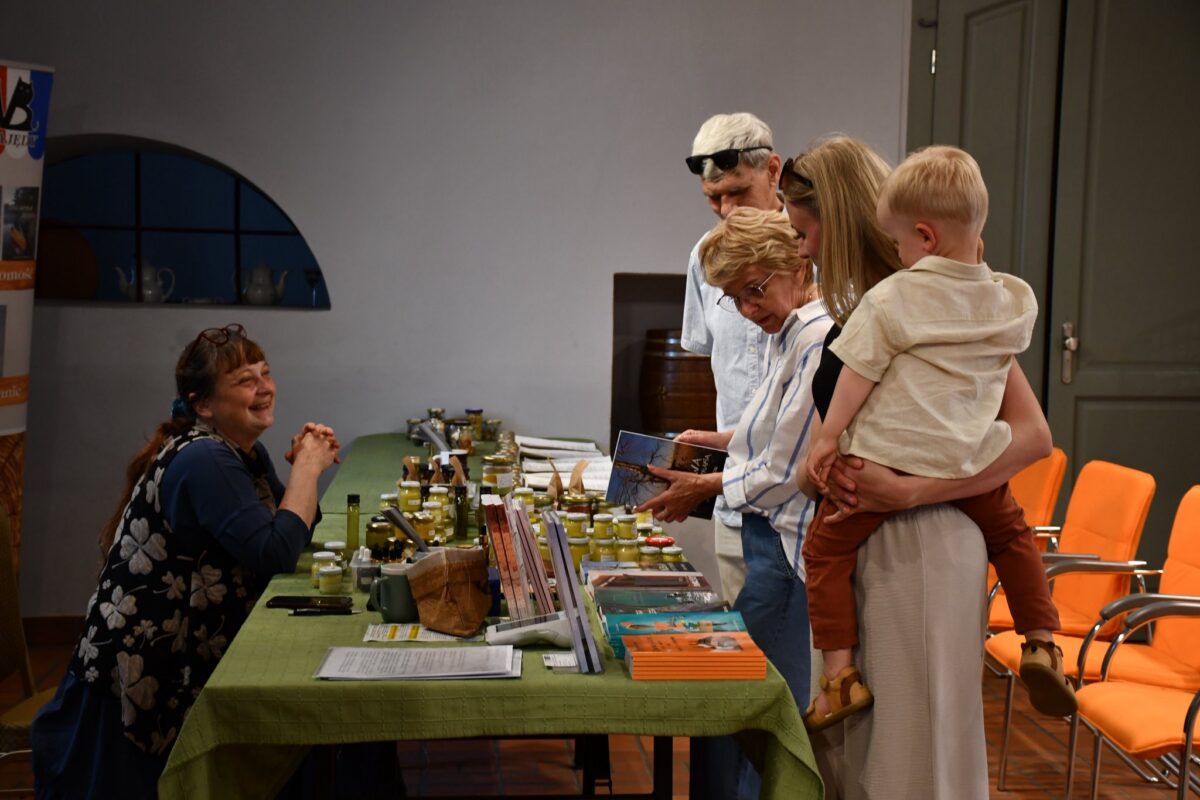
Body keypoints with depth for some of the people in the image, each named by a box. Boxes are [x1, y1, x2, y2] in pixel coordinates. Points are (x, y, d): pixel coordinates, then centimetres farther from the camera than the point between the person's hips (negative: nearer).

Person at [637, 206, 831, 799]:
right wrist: (722, 440, 17)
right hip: (769, 539, 10)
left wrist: (706, 487, -5)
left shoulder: (817, 341, -19)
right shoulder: (788, 337, 14)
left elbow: (785, 474, -18)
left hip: (788, 548, -10)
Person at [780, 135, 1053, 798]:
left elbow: (1032, 433, -17)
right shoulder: (855, 311, 11)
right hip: (855, 543, 8)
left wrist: (908, 491, -25)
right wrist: (828, 465, -4)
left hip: (921, 544, -8)